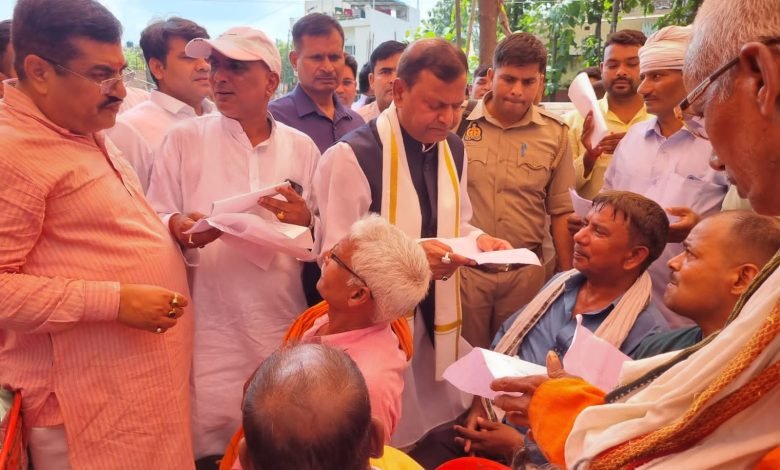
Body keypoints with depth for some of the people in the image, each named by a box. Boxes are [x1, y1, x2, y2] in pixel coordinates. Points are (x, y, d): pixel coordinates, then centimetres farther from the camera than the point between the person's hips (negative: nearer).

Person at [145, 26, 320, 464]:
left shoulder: (301, 147, 3)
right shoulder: (183, 139, -1)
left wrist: (305, 222, -14)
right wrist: (178, 229, -21)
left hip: (285, 324, 2)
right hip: (212, 328, -1)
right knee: (212, 440, 7)